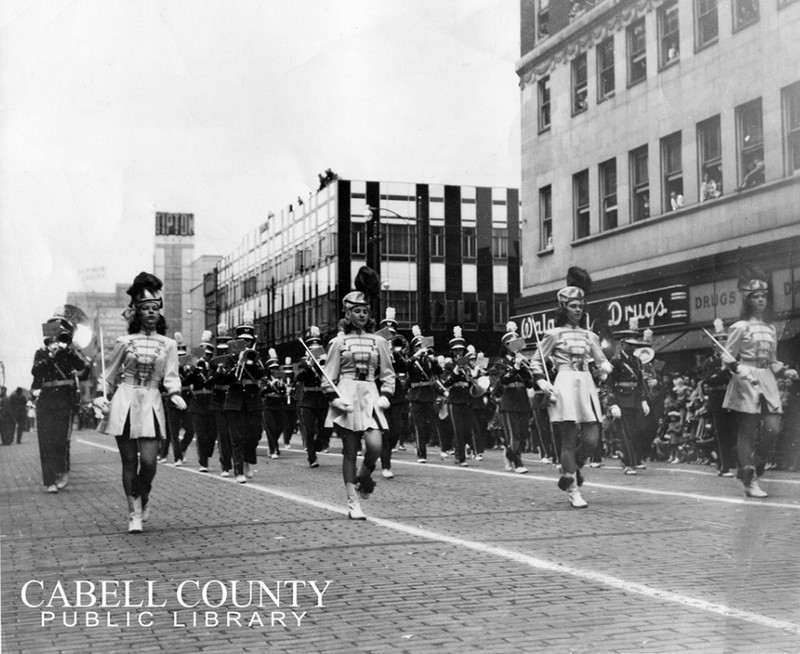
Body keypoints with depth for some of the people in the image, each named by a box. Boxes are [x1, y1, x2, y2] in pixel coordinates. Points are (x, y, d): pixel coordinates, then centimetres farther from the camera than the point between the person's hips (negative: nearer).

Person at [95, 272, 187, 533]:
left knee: (148, 461, -9)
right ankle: (134, 513, 10)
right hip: (124, 402, 0)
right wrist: (103, 398, 6)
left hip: (151, 404, 0)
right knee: (129, 461, 0)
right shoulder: (125, 342, 6)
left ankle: (144, 498, 21)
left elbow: (171, 376, 3)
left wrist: (175, 394, -15)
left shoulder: (168, 344, 8)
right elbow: (110, 376, 14)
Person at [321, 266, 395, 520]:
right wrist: (334, 399, -10)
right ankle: (353, 502, 6)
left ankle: (363, 477, 16)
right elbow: (329, 376, 4)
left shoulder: (378, 341, 10)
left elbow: (388, 374, 14)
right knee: (350, 450, 0)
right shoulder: (339, 341, 5)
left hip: (370, 396, 2)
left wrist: (385, 396, -2)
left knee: (375, 445, -16)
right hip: (346, 396, -2)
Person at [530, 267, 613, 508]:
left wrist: (606, 367, -6)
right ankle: (573, 491, 3)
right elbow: (537, 361, 8)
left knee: (591, 440, -2)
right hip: (565, 386, -4)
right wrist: (542, 382, -7)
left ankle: (570, 472, 26)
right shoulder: (554, 334, 5)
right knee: (569, 441, -5)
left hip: (587, 386, 4)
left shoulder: (589, 336, 16)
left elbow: (602, 362, 18)